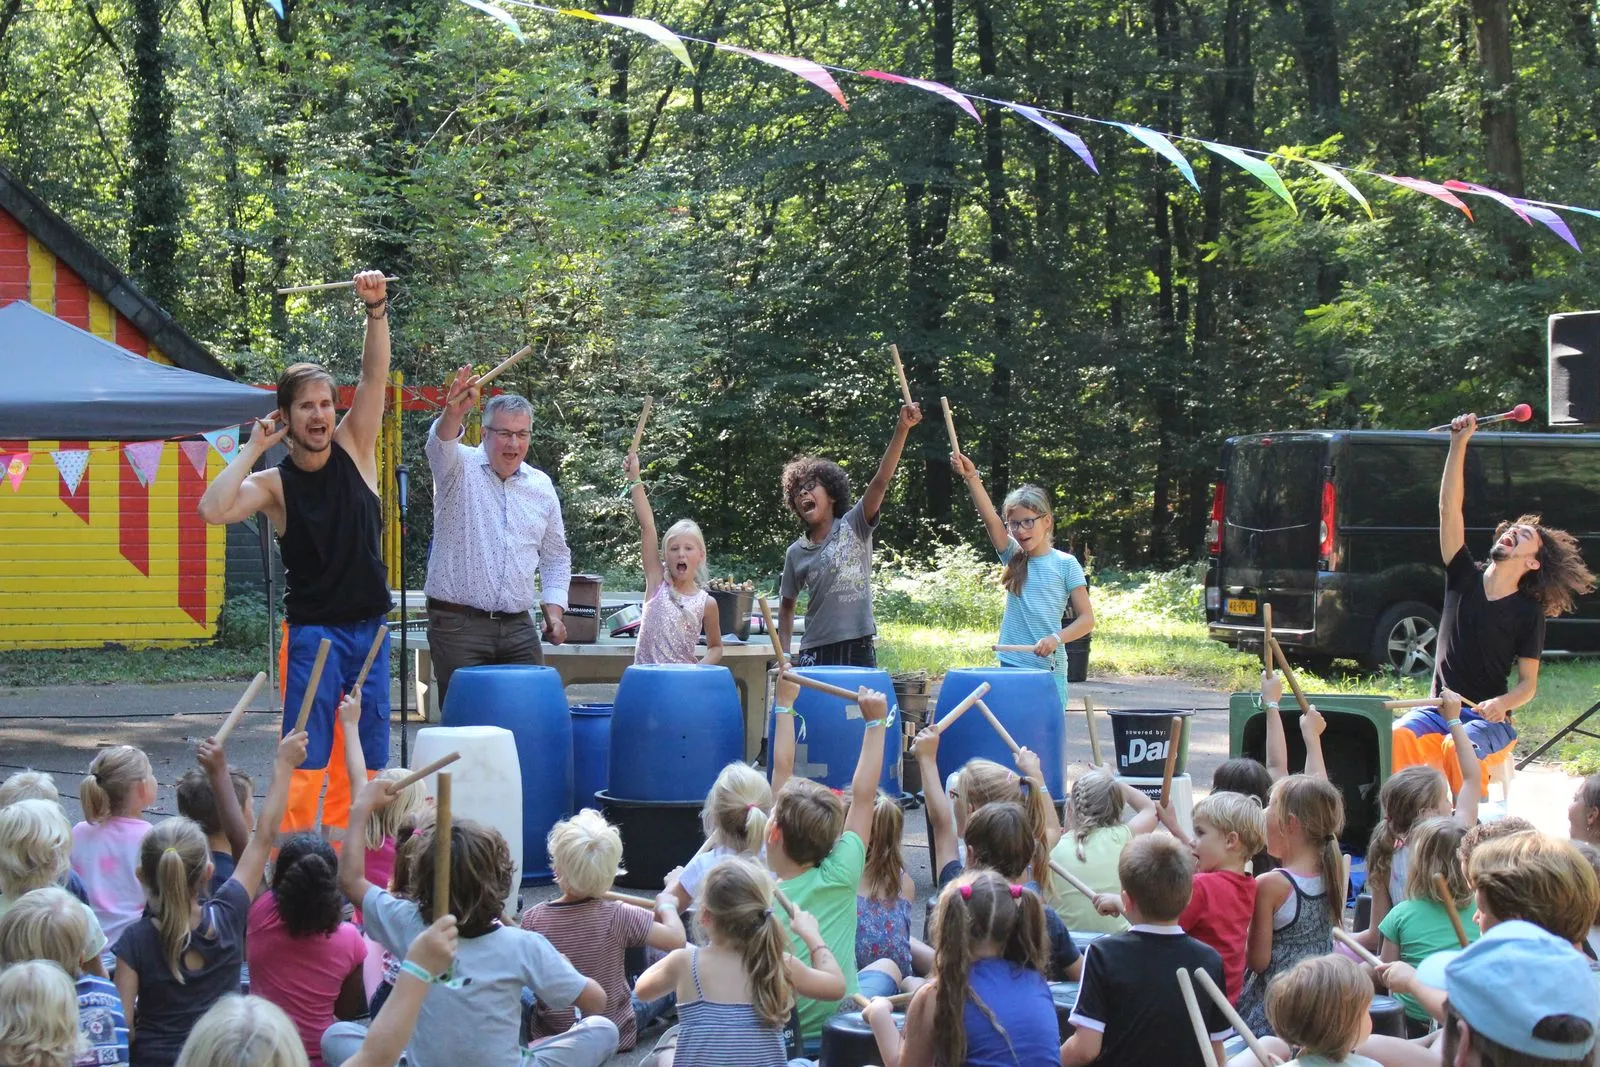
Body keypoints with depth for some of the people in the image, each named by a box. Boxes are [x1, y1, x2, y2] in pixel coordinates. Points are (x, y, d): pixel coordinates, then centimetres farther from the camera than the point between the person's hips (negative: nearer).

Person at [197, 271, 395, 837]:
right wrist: (252, 449, -15)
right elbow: (213, 509, -23)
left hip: (369, 630, 4)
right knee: (306, 759, -8)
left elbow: (375, 375, -6)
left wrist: (376, 309, -18)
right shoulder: (274, 482, -5)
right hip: (312, 634, -4)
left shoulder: (354, 449, 4)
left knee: (364, 761, 7)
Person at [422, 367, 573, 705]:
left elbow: (556, 556, 22)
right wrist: (454, 414, -48)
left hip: (519, 627, 4)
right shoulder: (460, 468, -1)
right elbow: (441, 446, -26)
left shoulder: (542, 487, 13)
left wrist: (554, 609, 9)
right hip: (458, 625, -4)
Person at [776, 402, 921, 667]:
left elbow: (881, 481, -12)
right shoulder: (796, 553, 7)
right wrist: (784, 654, 8)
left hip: (858, 651, -2)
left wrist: (901, 430, -24)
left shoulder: (854, 526, 0)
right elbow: (787, 605, 19)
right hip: (815, 655, 2)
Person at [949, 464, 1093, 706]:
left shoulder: (1065, 564, 0)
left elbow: (1086, 620, -3)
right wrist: (971, 477, -21)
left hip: (1049, 670, -3)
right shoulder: (1013, 557, 9)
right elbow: (990, 519, -6)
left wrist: (1056, 638, -21)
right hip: (1010, 666, 3)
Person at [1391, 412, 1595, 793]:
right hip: (1438, 710, 3)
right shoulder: (1465, 578, 8)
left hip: (1488, 721, -3)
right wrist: (1459, 445, -8)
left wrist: (1502, 703, -22)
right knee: (1397, 738, -31)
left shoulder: (1528, 612, 1)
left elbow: (1528, 683, 1)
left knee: (1458, 747, -38)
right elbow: (1449, 508, 0)